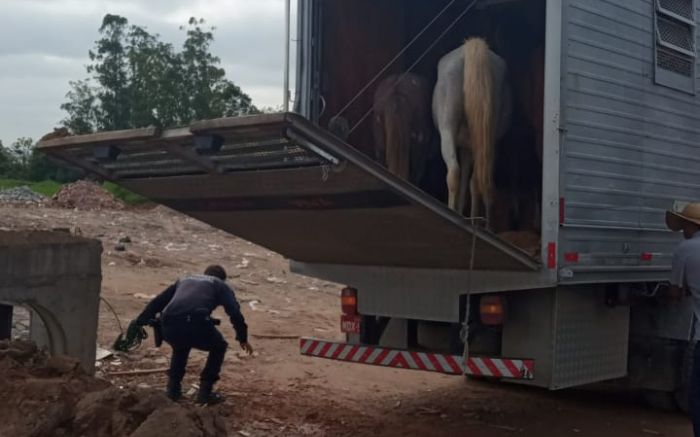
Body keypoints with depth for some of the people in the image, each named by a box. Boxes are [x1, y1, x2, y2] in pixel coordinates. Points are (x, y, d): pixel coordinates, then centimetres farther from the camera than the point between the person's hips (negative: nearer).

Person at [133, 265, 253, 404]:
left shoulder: (184, 281, 38)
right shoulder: (220, 285, 27)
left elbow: (157, 302, 36)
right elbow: (234, 312, 13)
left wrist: (139, 322, 42)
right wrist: (243, 338, 20)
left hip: (170, 327, 5)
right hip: (197, 324, -4)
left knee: (181, 345, 39)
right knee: (219, 347, 26)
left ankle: (173, 388, 33)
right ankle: (205, 392, 19)